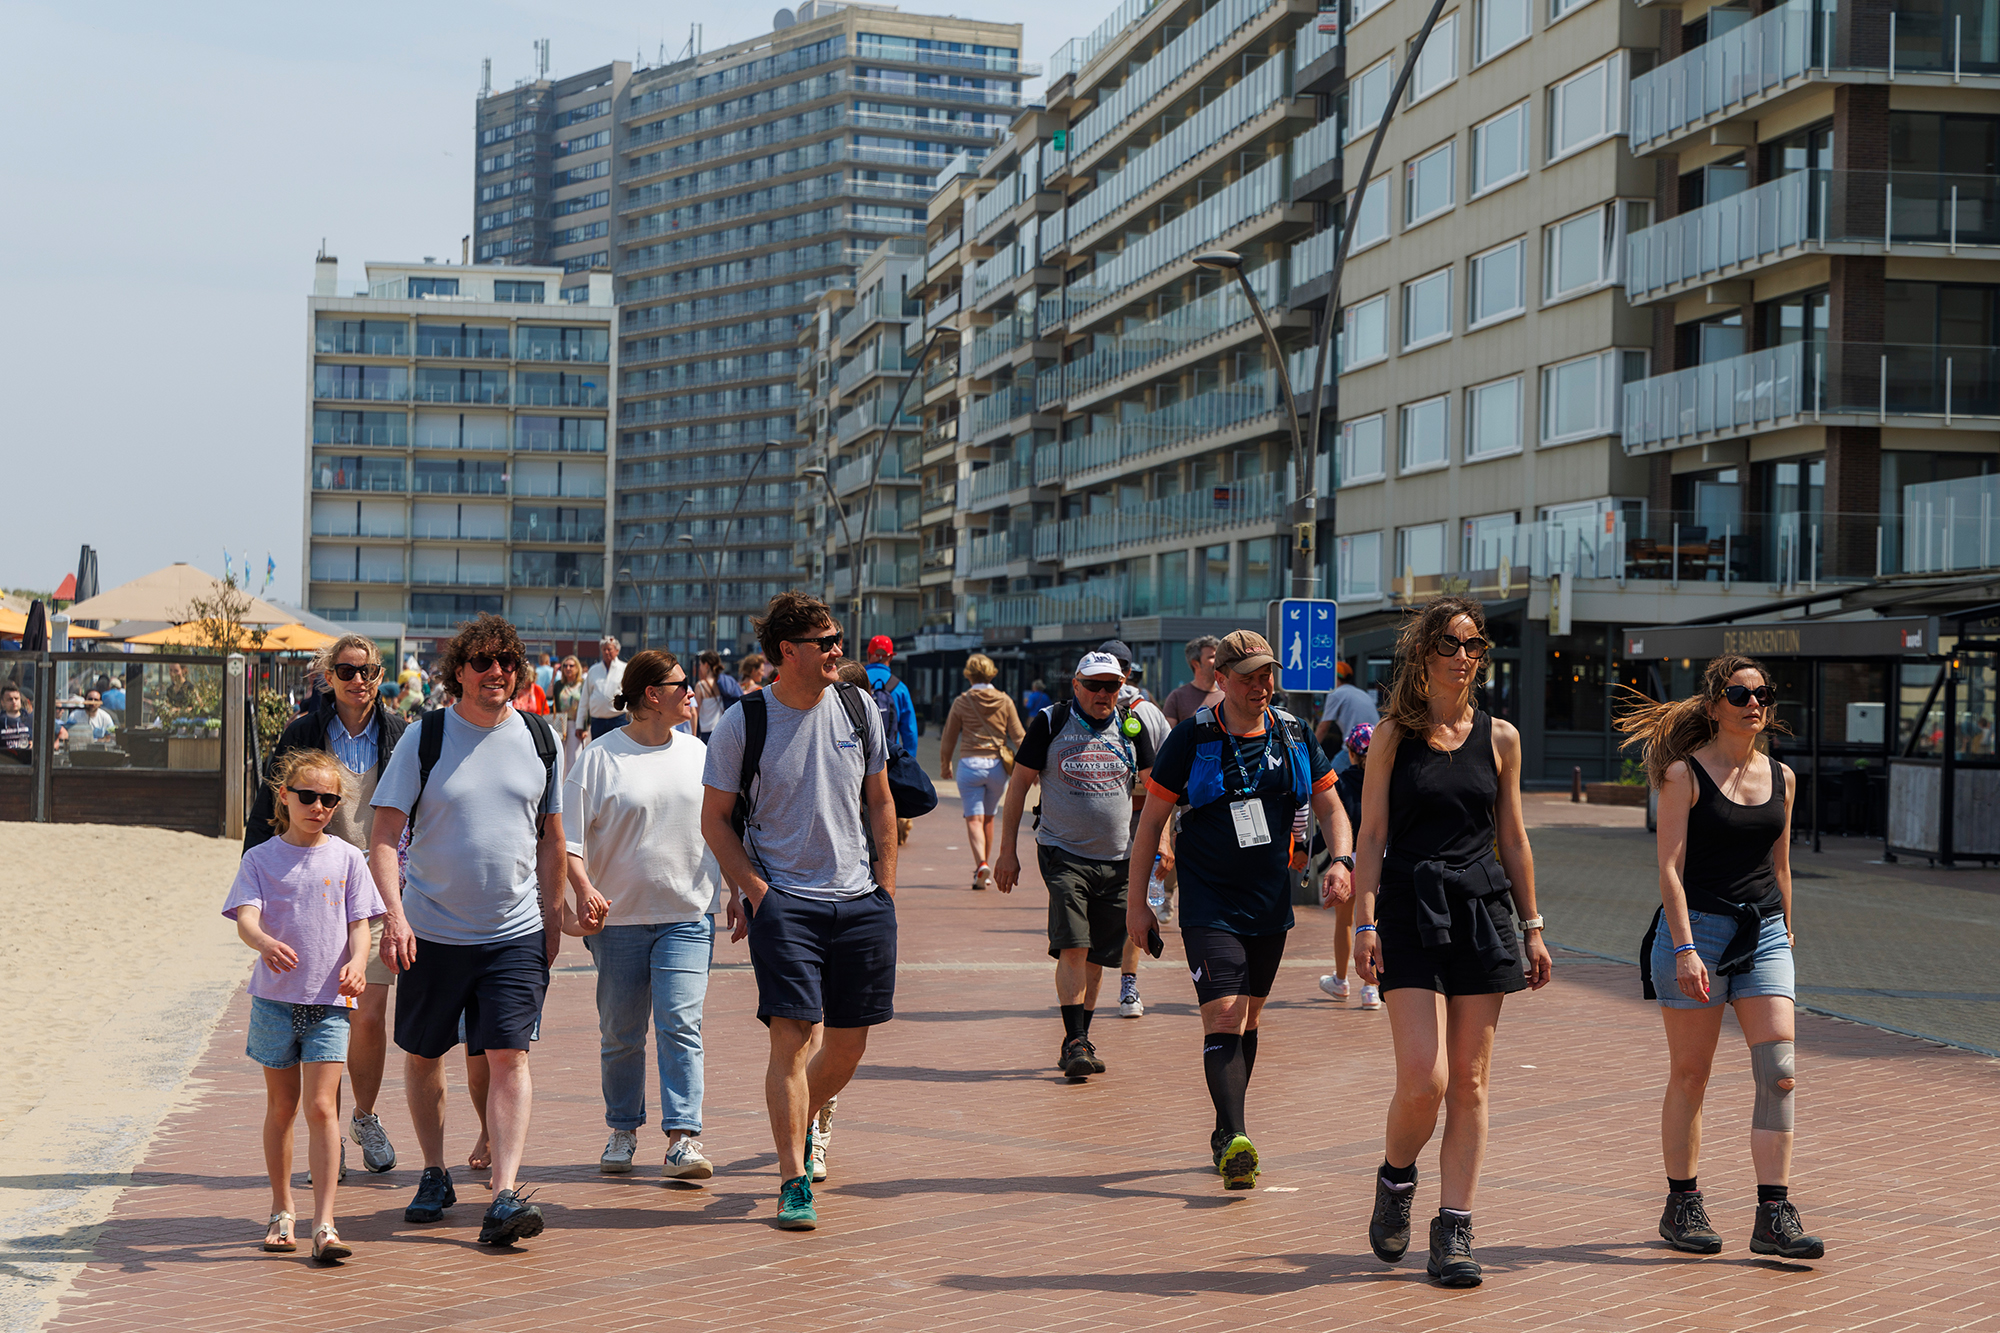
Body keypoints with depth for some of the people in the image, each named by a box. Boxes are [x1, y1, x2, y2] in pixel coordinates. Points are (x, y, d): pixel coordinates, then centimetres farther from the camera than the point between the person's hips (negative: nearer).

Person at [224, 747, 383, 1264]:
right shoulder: (261, 858, 2)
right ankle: (282, 1211, 27)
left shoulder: (347, 858, 5)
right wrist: (265, 942, -34)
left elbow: (359, 923, 4)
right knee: (281, 1106, 12)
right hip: (275, 997, 1)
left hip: (329, 999, -1)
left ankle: (324, 1224, -10)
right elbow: (245, 918, -11)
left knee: (320, 1107, -9)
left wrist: (357, 961, -17)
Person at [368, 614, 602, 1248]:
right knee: (423, 1054, 12)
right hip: (433, 930, 0)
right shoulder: (425, 738, -5)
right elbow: (382, 838, -7)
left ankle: (506, 1195, -13)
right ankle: (435, 1176, 31)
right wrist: (395, 915, -20)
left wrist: (553, 916, 14)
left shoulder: (540, 739, 4)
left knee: (508, 1056, -10)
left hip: (517, 933, 0)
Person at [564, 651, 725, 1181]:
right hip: (619, 916, -1)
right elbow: (567, 837, -5)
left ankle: (683, 1138, -11)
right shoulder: (600, 758, -4)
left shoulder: (697, 754, 8)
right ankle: (623, 1131, 24)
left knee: (680, 1024, -10)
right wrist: (585, 890, -18)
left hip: (688, 915, 1)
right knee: (620, 1033, 8)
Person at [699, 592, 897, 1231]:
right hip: (783, 902, -4)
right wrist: (756, 889, -9)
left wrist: (885, 889, 8)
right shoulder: (743, 722, -5)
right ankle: (794, 1181, -6)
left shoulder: (858, 709, 5)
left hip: (860, 900, 4)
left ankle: (811, 1116, 40)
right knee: (793, 1036, -12)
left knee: (849, 1042, 10)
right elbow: (715, 819, 1)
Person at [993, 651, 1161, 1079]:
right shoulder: (1050, 723, -2)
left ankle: (1081, 1040, 18)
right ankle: (1074, 1042, -12)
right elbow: (1019, 784, 1)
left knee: (1096, 956, 7)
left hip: (1117, 858, 3)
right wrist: (1007, 851, -2)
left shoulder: (1131, 727, 7)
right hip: (1064, 854, -3)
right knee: (1072, 948, -15)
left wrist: (1159, 840, -1)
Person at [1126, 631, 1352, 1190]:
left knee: (1248, 1019, 13)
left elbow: (1330, 808, 11)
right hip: (1209, 905, -4)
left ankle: (1226, 1135, 26)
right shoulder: (1192, 738, -7)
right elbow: (1151, 822, -2)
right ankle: (1234, 1142, -22)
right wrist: (1137, 902, -3)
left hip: (1271, 903, 5)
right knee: (1222, 1019, -16)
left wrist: (1341, 860, -9)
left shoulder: (1294, 735, 4)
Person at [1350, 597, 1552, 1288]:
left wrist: (1532, 928, 13)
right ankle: (1395, 1179, 18)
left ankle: (1454, 1229, 11)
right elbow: (1372, 835, -1)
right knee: (1423, 1080, -12)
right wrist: (1364, 924, -9)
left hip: (1482, 910, 3)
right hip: (1409, 912, -3)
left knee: (1470, 1082, 3)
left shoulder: (1499, 737, 9)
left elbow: (1513, 839, 14)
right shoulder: (1393, 735, 2)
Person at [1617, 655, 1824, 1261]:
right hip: (1697, 926, -4)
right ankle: (1683, 1206, 17)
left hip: (1763, 933, 4)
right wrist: (1685, 948, -18)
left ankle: (1774, 1216, -4)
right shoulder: (1685, 774, -4)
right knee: (1690, 1075, 4)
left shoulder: (1781, 778, 11)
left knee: (1780, 1073, -7)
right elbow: (1670, 867, -10)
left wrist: (1785, 934, 21)